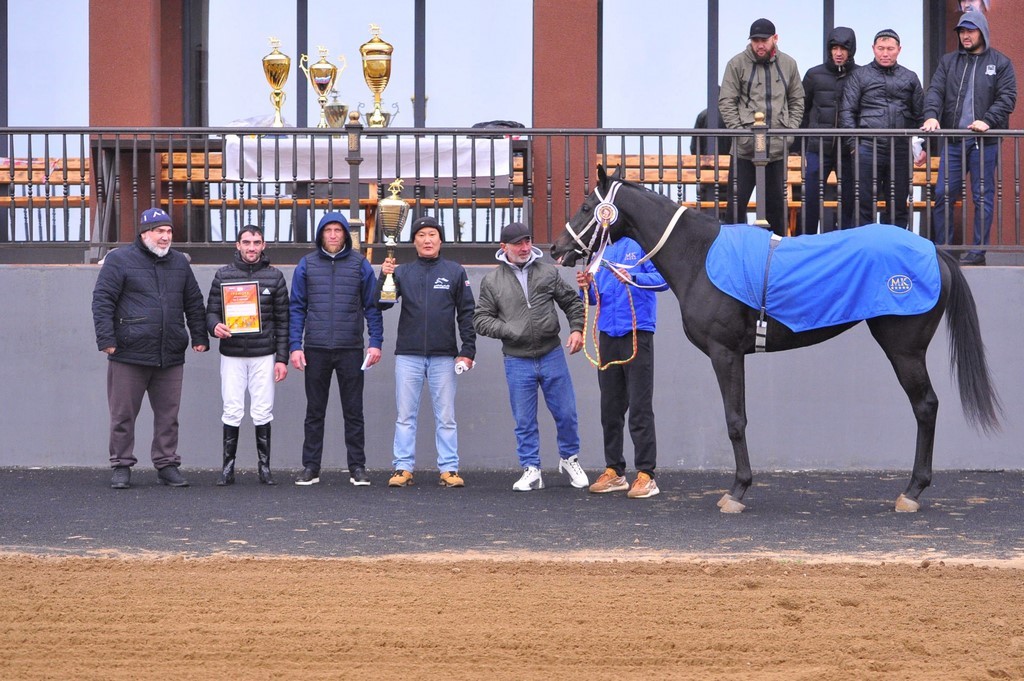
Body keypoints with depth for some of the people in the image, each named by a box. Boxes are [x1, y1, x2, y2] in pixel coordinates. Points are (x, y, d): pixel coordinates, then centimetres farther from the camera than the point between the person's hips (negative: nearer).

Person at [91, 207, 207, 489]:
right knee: (123, 415, 2)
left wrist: (199, 337, 12)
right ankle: (122, 467, 10)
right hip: (129, 355, -4)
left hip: (170, 357, 4)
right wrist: (106, 339, -12)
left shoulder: (179, 262, 15)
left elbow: (194, 303, 20)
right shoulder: (119, 260, 0)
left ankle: (167, 464, 15)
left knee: (168, 415, 7)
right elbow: (102, 301, -5)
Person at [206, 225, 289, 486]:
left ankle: (264, 467, 11)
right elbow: (211, 311, 8)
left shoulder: (275, 276, 5)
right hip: (232, 356, 0)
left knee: (263, 413, 2)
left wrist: (282, 358, 0)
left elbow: (282, 320, 5)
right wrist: (215, 326, -16)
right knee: (232, 413, 0)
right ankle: (228, 467, 7)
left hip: (264, 356, 0)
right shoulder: (223, 275, 6)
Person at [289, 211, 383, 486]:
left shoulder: (360, 265, 3)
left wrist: (376, 342, -4)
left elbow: (372, 306, 4)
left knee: (353, 411, 4)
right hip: (315, 350, 1)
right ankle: (310, 467, 12)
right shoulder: (306, 265, 5)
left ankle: (358, 467, 8)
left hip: (351, 350, -1)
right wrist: (295, 345, -3)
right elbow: (297, 308, 5)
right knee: (314, 412, 7)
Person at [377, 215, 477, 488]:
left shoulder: (455, 272, 7)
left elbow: (466, 313, 7)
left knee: (446, 417, 2)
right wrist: (384, 278, -15)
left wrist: (468, 350, 0)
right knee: (405, 416, 2)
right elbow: (381, 304, 2)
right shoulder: (402, 272, 8)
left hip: (444, 356, -1)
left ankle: (449, 469, 5)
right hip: (408, 355, 1)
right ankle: (403, 468, 5)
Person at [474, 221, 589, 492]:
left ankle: (569, 458, 28)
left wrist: (577, 328, -2)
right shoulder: (492, 281, 1)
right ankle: (531, 470, 15)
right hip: (517, 361, -1)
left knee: (566, 413, 6)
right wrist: (509, 331, -11)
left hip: (552, 355, 1)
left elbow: (572, 302, 13)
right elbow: (481, 319, 1)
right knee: (525, 421, 5)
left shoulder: (548, 271, 4)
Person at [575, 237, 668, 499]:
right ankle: (614, 472, 19)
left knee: (640, 407, -6)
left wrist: (633, 279, -29)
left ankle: (646, 475, -4)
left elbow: (663, 278, -14)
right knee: (610, 407, 11)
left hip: (637, 332, -6)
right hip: (607, 334, 7)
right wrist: (587, 288, -2)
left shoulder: (641, 242, -4)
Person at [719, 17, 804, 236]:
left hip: (777, 149, 3)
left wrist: (790, 130, 1)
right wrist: (740, 132, -13)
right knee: (737, 202, -1)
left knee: (776, 203, 11)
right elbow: (726, 102, -4)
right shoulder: (737, 64, -3)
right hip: (745, 149, -3)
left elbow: (797, 101, 13)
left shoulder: (788, 64, 8)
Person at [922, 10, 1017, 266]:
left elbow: (1007, 97, -3)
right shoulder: (948, 61, 13)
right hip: (953, 140, 3)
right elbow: (935, 91, 5)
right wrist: (931, 115, -15)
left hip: (985, 141, -3)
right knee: (943, 195, 1)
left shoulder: (1001, 63, 5)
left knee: (983, 197, 1)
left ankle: (978, 251, 7)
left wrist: (987, 121, -18)